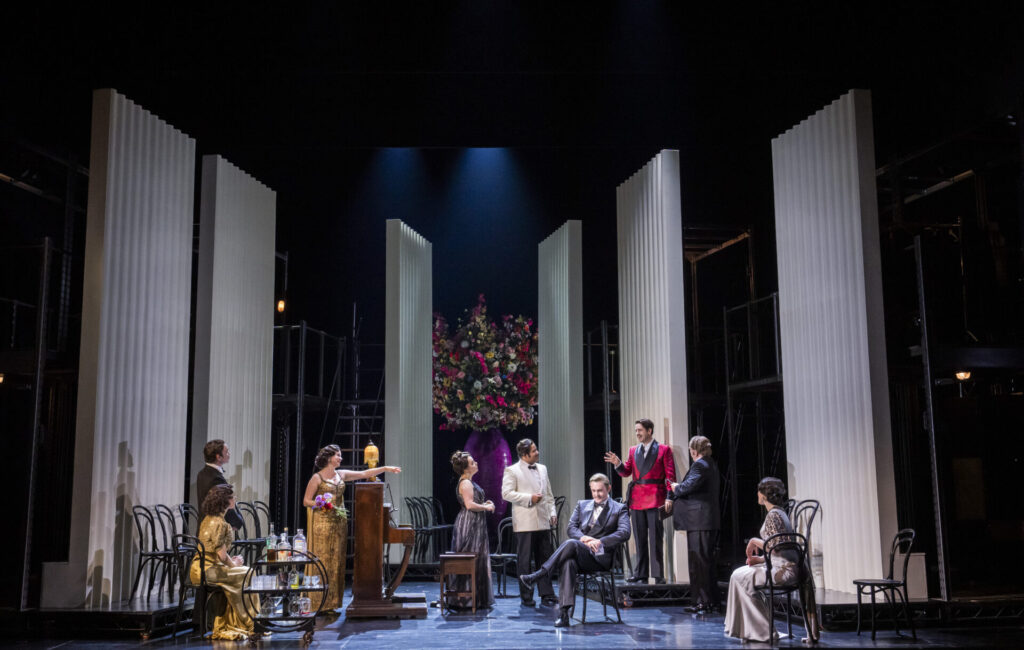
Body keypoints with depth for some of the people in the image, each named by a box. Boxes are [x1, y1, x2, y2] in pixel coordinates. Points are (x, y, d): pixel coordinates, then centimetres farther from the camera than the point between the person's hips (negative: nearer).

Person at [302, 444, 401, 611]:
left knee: (337, 560, 6)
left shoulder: (342, 474, 11)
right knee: (322, 560, -5)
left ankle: (332, 601, 12)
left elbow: (364, 474, 10)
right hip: (323, 523, -6)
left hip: (340, 523, 6)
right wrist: (320, 504, -20)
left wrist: (385, 468, 4)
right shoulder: (317, 478, -4)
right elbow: (306, 501, -3)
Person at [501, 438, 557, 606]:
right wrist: (529, 498, -15)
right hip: (525, 522, -5)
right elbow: (506, 493, -11)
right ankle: (526, 597, 9)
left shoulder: (542, 469, 16)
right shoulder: (512, 471, -3)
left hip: (543, 521, 5)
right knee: (524, 560, 1)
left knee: (545, 558, 7)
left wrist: (552, 512, 9)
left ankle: (546, 594, 12)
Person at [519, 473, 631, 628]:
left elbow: (624, 533, -5)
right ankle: (564, 612, -42)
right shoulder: (582, 505, 24)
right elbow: (570, 528, 13)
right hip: (578, 553, 3)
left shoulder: (619, 509, 12)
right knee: (568, 562, -36)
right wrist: (583, 538, -10)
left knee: (571, 543, -33)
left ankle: (538, 575, -31)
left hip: (601, 557, -3)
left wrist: (600, 542, -17)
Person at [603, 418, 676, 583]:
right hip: (637, 500, 5)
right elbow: (627, 472, 10)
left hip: (655, 499, -5)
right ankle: (640, 574, 14)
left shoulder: (664, 450, 1)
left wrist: (669, 497, -11)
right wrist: (618, 464, -11)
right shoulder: (633, 450, 15)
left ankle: (658, 575, 0)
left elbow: (670, 475, -2)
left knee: (656, 539, -4)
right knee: (640, 539, 9)